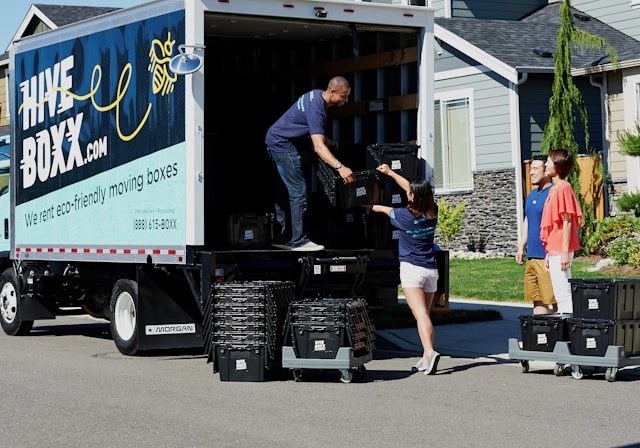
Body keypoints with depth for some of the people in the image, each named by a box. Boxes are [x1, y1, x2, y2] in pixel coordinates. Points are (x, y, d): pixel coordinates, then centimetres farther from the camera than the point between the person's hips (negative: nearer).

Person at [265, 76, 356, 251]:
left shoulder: (317, 95, 3)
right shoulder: (316, 108, -27)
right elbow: (318, 146, -38)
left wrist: (328, 141, 12)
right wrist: (339, 167, -48)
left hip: (275, 139, 11)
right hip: (283, 144, -11)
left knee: (283, 191, 15)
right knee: (298, 191, -11)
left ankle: (279, 237, 21)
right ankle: (298, 241, -9)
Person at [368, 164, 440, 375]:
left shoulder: (405, 215, -10)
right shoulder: (432, 212, 4)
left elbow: (385, 209, 10)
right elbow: (413, 188, 18)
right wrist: (390, 172, 29)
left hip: (411, 268, -5)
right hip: (431, 269, 6)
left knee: (420, 314, -16)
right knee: (425, 313, 13)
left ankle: (430, 351, -33)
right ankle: (426, 358, 15)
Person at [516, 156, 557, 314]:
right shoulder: (532, 195, 17)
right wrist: (521, 247, 19)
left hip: (547, 257, -9)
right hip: (532, 256, 9)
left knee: (554, 299, -5)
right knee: (537, 299, 11)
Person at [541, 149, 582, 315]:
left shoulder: (563, 187, -11)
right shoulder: (554, 189, 16)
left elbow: (567, 222, -15)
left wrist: (565, 252, -18)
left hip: (560, 251, -10)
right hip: (554, 250, 10)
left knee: (563, 293, -8)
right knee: (560, 294, 11)